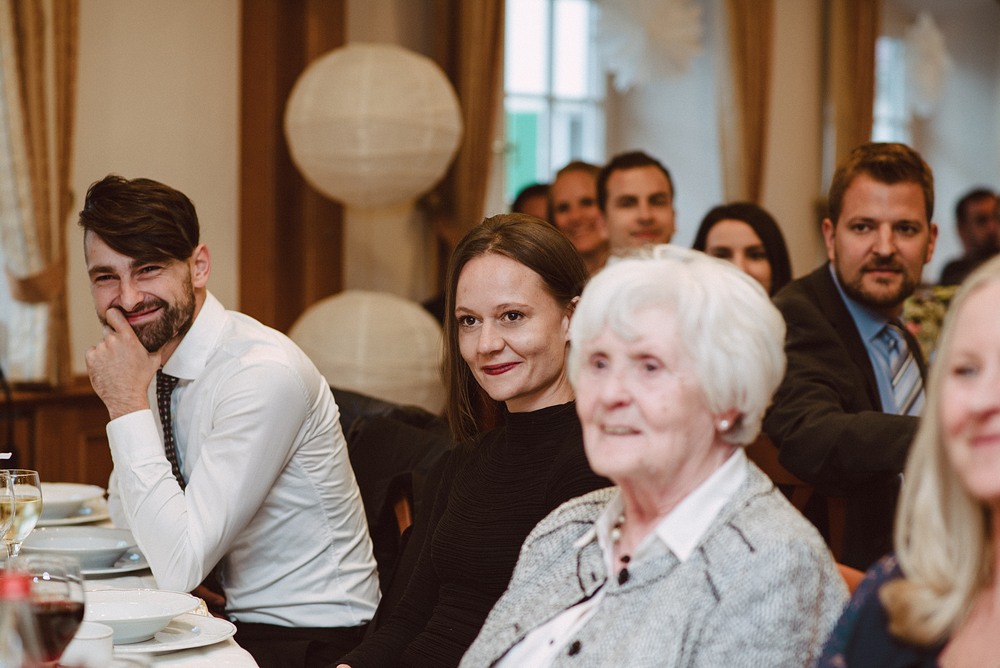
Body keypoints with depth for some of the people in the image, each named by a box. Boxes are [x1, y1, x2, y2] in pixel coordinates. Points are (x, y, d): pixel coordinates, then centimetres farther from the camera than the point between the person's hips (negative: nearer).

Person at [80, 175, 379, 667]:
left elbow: (179, 568, -26)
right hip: (231, 618, 7)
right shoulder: (152, 359, 2)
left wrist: (128, 404, -23)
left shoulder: (263, 375, -23)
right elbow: (127, 525, 10)